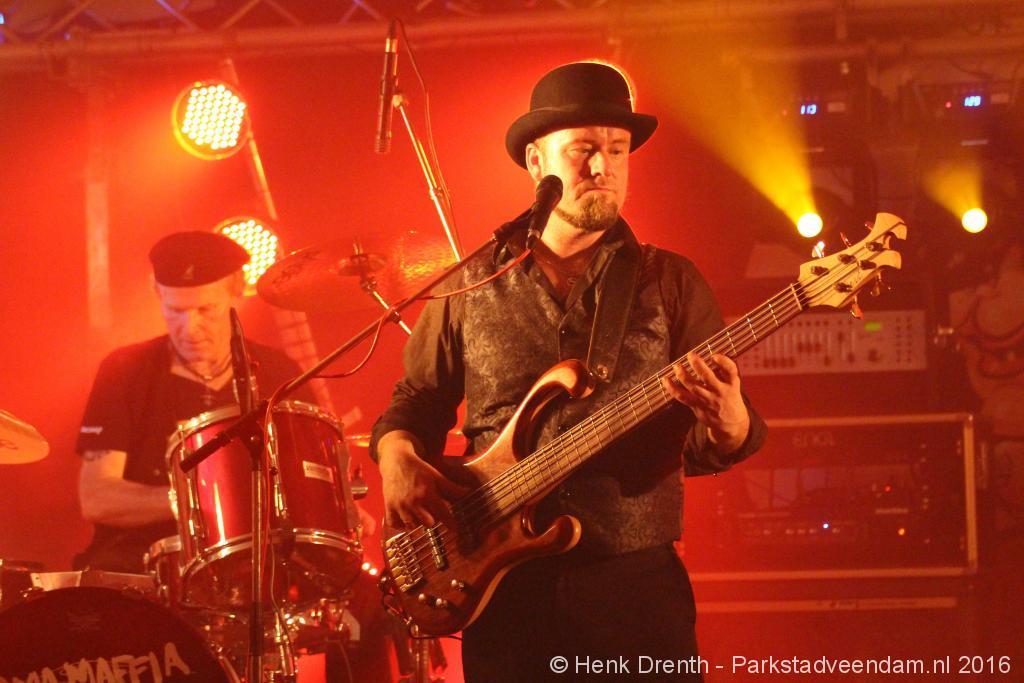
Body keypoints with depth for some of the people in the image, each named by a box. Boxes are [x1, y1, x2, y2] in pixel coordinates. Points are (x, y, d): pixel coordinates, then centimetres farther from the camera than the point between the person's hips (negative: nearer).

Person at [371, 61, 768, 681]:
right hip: (505, 585, 1)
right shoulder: (469, 285, 9)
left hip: (636, 581, -1)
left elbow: (716, 446, 3)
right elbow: (416, 399, 15)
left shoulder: (670, 282, 6)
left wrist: (725, 420, -20)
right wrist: (399, 460, -6)